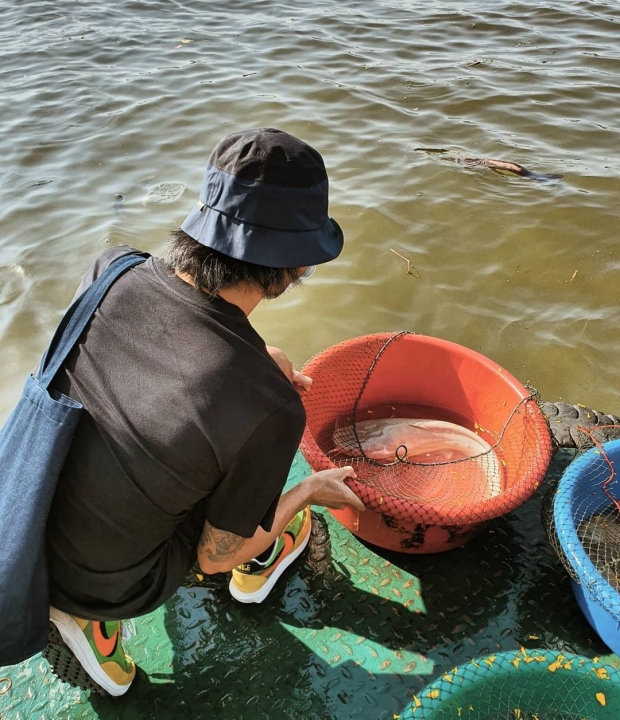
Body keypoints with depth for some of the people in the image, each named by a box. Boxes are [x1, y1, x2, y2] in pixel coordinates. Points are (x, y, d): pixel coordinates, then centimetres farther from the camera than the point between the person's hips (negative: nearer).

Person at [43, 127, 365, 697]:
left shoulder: (111, 270, -19)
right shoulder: (270, 412, -33)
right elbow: (215, 556, -15)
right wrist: (310, 491, 0)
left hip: (25, 532, 4)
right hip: (110, 584, -4)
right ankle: (259, 567, 43)